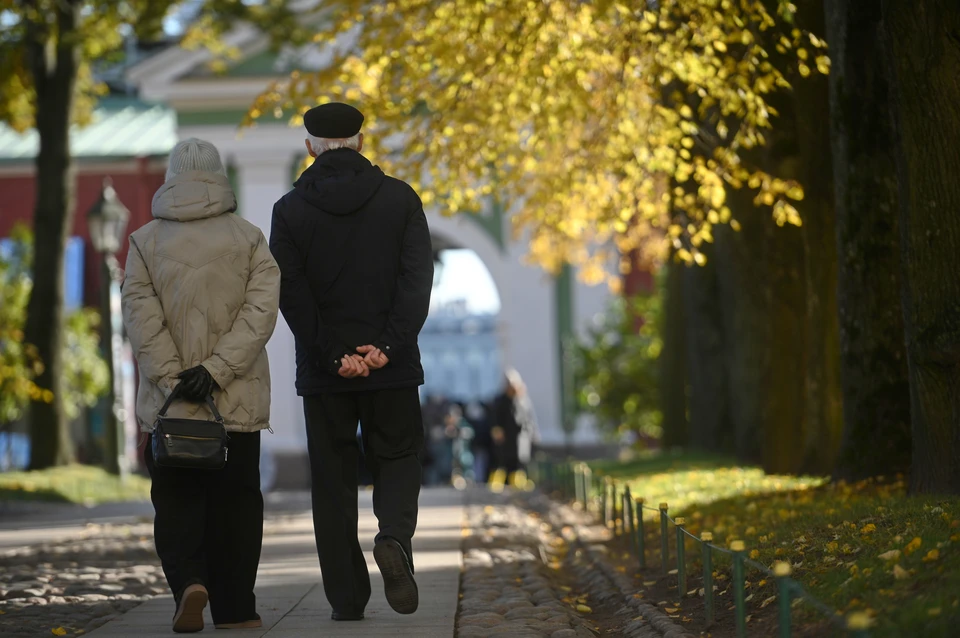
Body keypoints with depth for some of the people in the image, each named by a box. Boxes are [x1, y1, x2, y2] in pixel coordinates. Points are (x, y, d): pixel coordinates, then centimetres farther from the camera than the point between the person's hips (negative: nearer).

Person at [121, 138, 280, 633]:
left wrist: (173, 377, -12)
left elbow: (140, 314, -8)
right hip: (238, 401, 0)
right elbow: (261, 309, -9)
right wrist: (216, 369, -14)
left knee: (176, 500, 6)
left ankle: (188, 582, -18)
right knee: (235, 500, 9)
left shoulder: (145, 242, 2)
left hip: (168, 403, 0)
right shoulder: (248, 239, 2)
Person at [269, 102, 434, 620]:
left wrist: (332, 356, -10)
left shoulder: (290, 209, 0)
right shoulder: (399, 199, 2)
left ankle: (347, 599, 6)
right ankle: (395, 537, -17)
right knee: (396, 460, 13)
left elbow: (291, 292, -8)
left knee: (333, 481, 7)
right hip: (392, 365, 0)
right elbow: (418, 280, -8)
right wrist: (387, 346, -13)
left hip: (323, 371, 0)